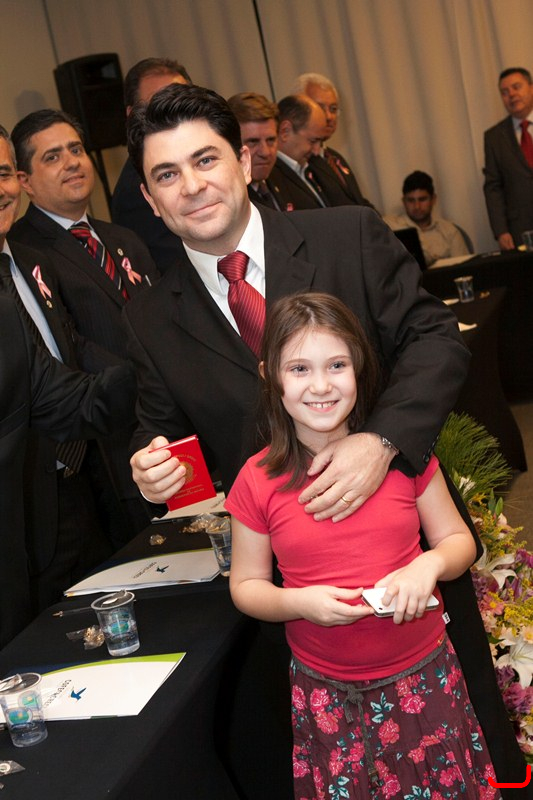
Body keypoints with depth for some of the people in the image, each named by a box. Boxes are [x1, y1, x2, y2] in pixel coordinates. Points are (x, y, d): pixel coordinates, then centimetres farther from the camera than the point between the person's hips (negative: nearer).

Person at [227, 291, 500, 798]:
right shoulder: (258, 481, -8)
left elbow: (457, 540, 4)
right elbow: (245, 585, 1)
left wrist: (429, 565, -17)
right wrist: (298, 602, -18)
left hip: (424, 674, 1)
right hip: (326, 694, 0)